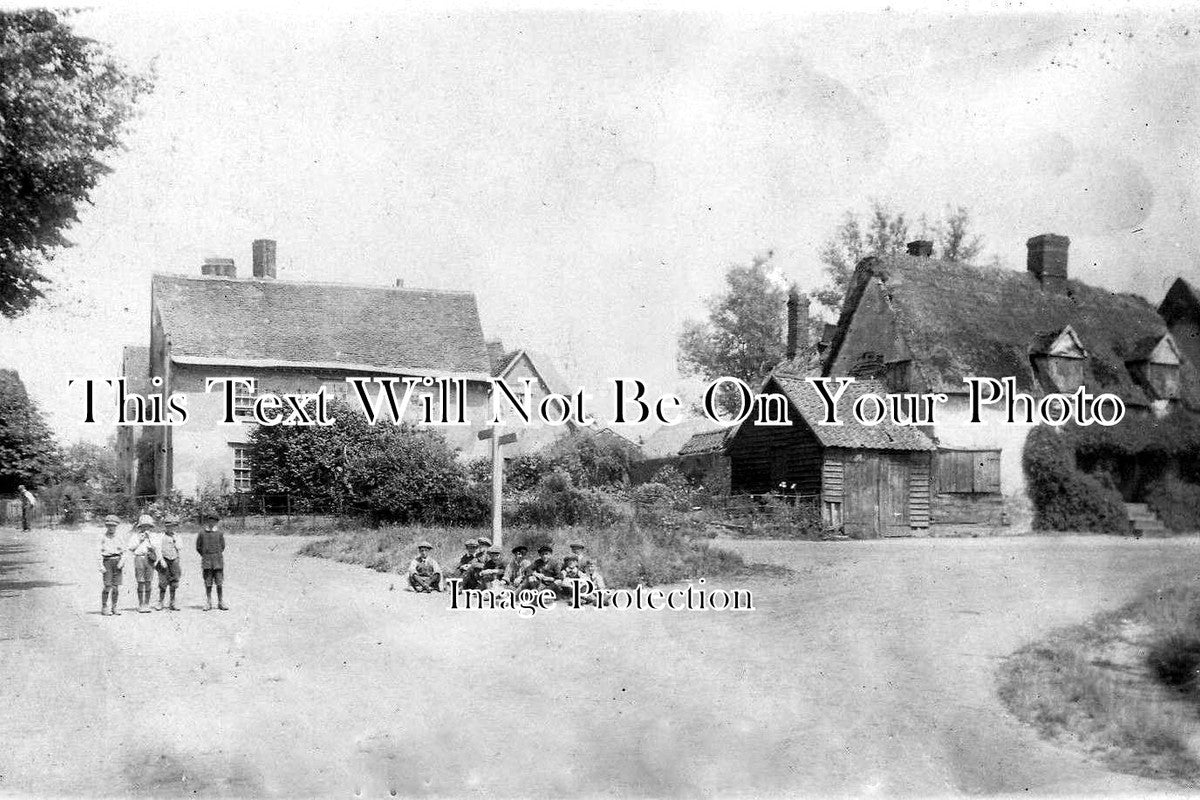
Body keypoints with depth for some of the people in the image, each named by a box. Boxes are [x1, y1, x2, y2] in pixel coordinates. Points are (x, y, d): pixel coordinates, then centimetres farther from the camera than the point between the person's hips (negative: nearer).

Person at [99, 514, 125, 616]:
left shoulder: (118, 538, 13)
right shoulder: (103, 538, 3)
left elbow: (123, 552, 13)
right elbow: (100, 553, -1)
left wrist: (122, 561, -5)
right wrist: (101, 566, -10)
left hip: (117, 562, 4)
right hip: (107, 561, -3)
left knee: (115, 586, 3)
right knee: (108, 586, -10)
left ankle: (114, 608, 9)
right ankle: (104, 608, -3)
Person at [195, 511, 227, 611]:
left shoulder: (219, 533, 5)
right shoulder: (201, 534, 3)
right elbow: (198, 547, 9)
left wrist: (217, 555, 9)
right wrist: (205, 556, 6)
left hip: (218, 561, 0)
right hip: (206, 562, 0)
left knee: (220, 583, -1)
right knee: (208, 584, 2)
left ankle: (221, 602, 6)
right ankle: (208, 603, 9)